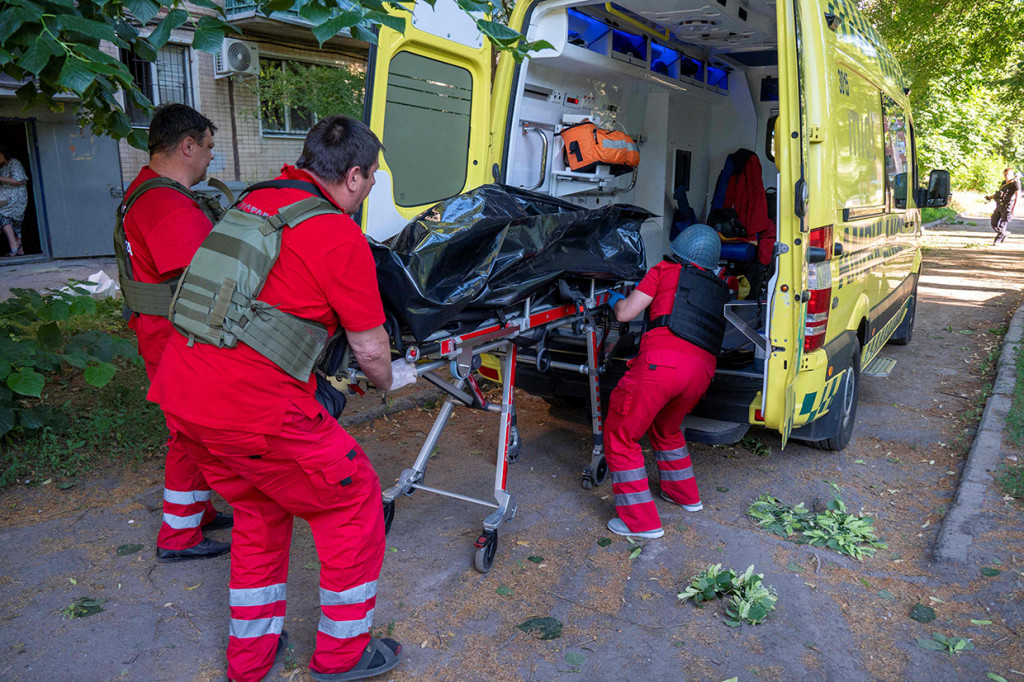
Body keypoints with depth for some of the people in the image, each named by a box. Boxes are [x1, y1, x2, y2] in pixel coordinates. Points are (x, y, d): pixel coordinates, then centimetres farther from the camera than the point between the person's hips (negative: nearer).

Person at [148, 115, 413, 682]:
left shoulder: (256, 200, 12)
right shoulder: (339, 237, -12)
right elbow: (369, 347, -4)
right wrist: (390, 379, 19)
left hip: (179, 390, 9)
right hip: (252, 407, -8)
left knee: (257, 508, 26)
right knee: (353, 499, 11)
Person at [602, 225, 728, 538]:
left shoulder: (667, 270, 13)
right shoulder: (720, 291, 28)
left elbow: (625, 313, 9)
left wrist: (615, 299, 32)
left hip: (661, 361, -6)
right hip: (701, 370, 7)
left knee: (620, 435, 6)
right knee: (666, 429, 32)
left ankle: (642, 521, 8)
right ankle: (685, 494, 44)